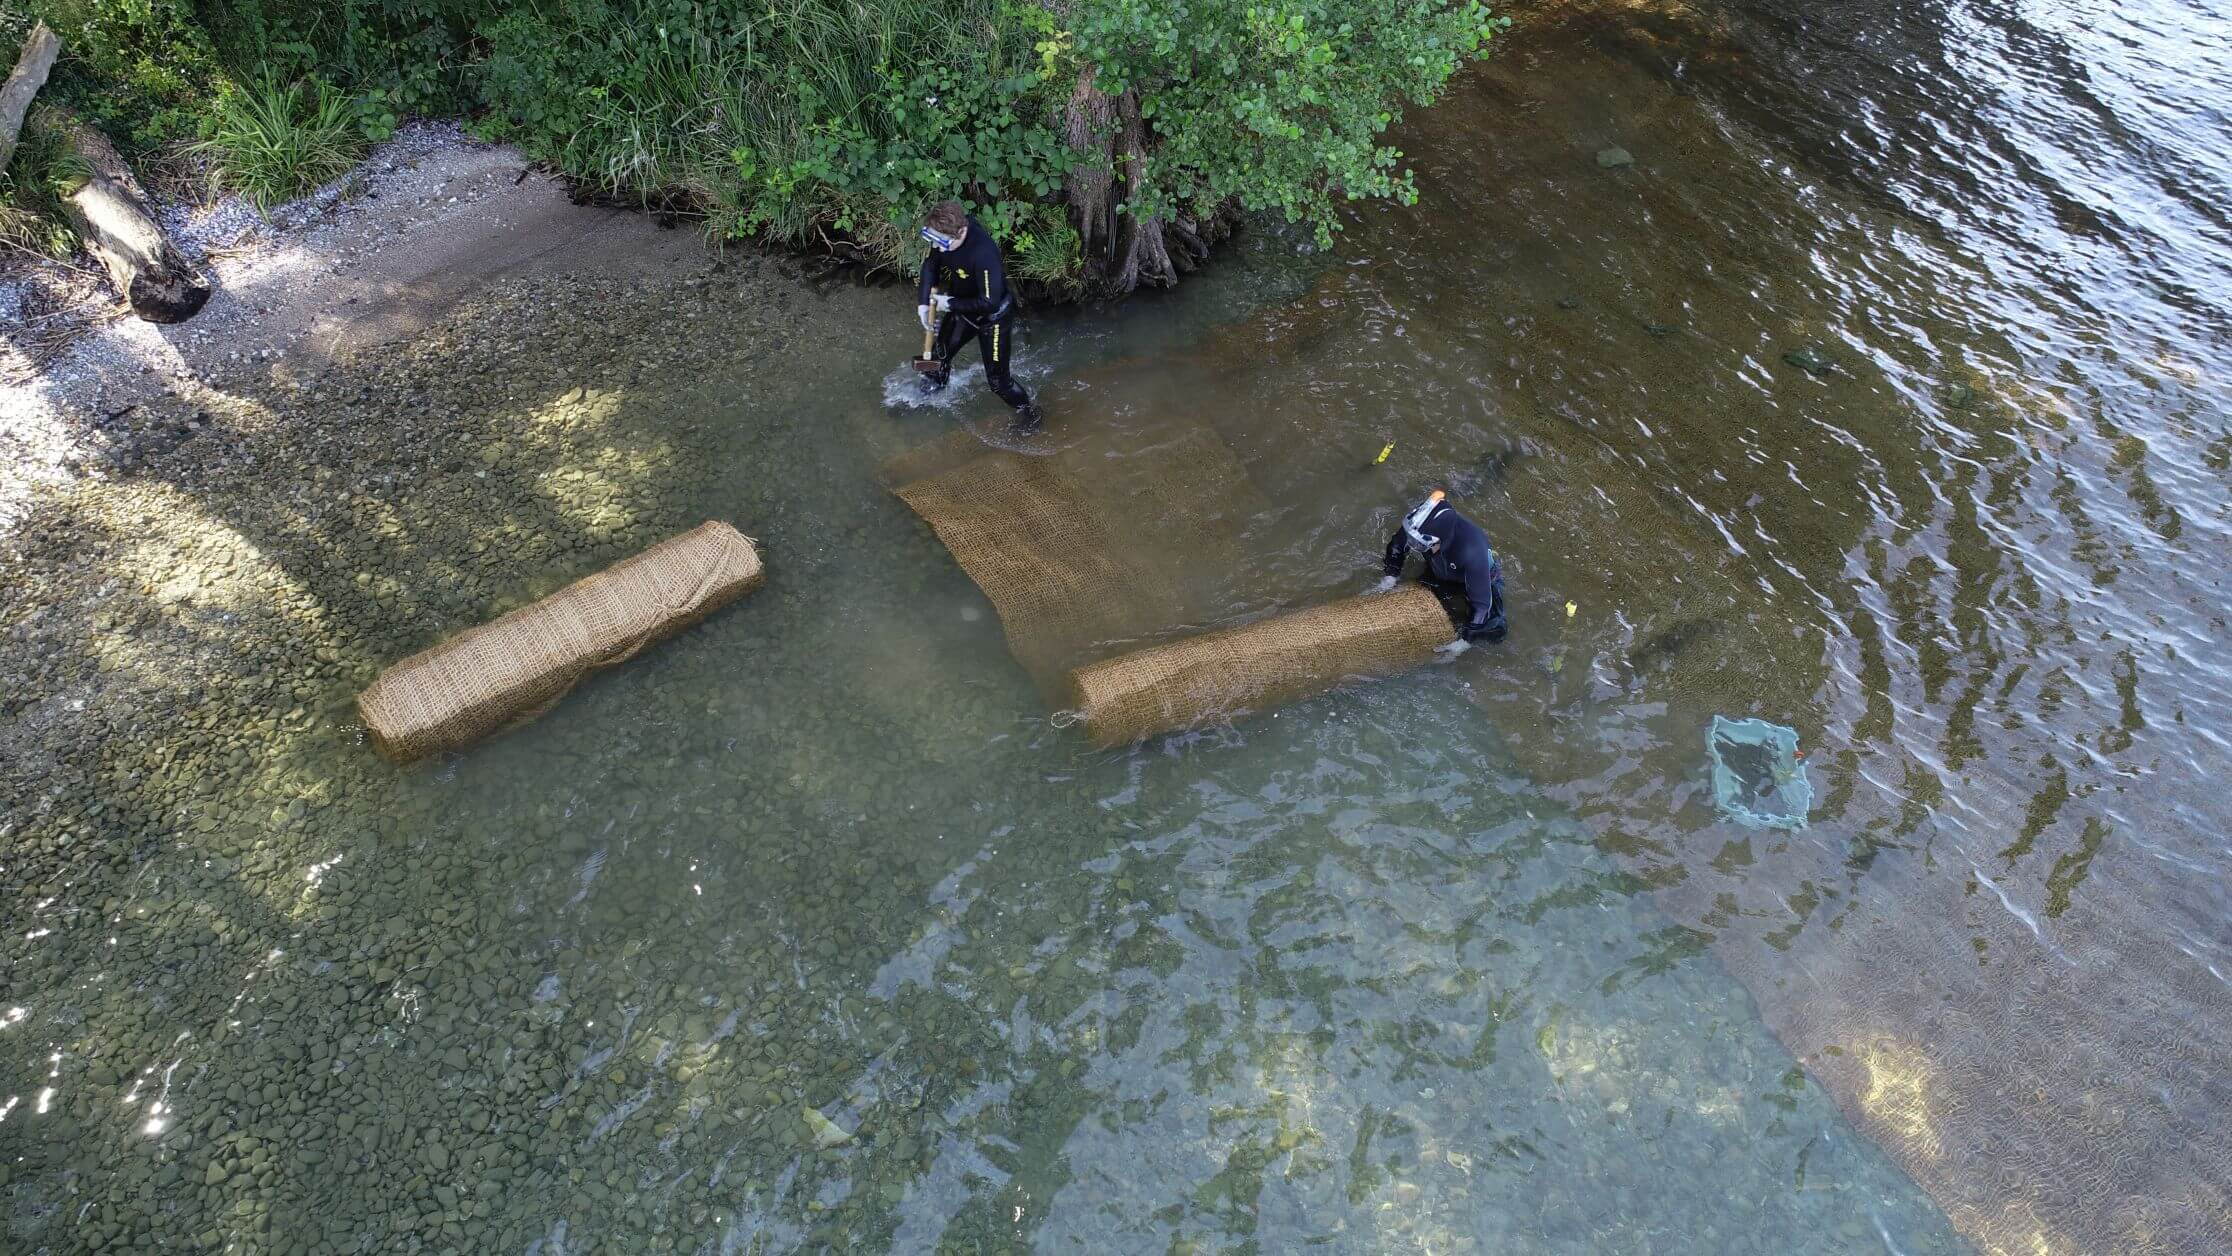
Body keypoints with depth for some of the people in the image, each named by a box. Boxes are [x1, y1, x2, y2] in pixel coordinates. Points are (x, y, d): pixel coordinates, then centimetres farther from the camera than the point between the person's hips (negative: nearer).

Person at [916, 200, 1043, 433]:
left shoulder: (983, 254, -43)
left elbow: (989, 302, -37)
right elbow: (931, 264, 1)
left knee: (997, 378, -1)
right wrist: (924, 301, -6)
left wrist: (950, 304, -26)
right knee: (942, 350, 27)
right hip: (963, 308, 7)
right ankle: (937, 382, 60)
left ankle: (1028, 411, 25)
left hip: (993, 316, -7)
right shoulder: (943, 237, -20)